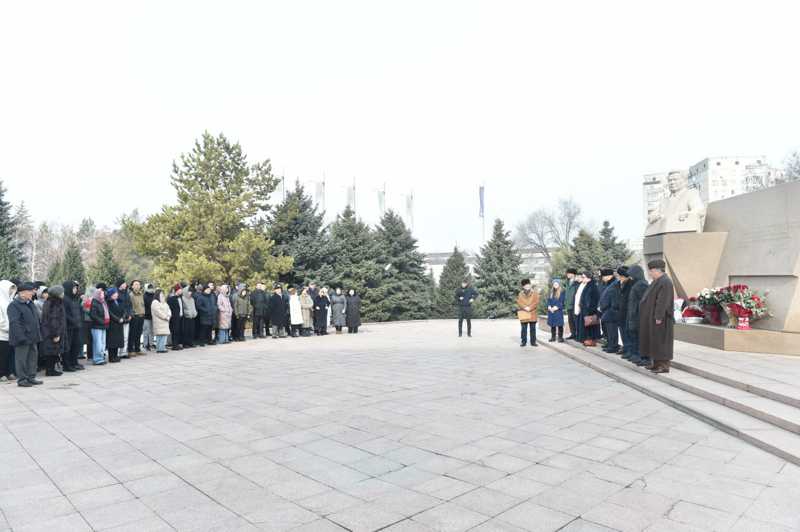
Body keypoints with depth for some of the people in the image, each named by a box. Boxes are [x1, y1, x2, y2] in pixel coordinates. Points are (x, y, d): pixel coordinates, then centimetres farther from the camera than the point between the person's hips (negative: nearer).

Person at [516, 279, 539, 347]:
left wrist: (530, 308, -15)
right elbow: (519, 302, -3)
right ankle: (523, 342, 10)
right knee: (524, 328, 3)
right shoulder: (520, 294, 6)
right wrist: (525, 307, -17)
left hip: (532, 313, 0)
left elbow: (536, 302, -4)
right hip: (523, 314, 0)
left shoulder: (534, 293, 5)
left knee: (533, 328, 3)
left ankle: (533, 342, 10)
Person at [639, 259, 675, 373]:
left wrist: (658, 317, -24)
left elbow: (663, 301, -23)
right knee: (654, 340, 13)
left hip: (660, 317, -10)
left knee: (661, 341, -5)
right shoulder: (657, 281, 14)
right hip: (652, 317, 10)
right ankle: (657, 363, 19)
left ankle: (664, 365, 1)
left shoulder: (665, 282, -18)